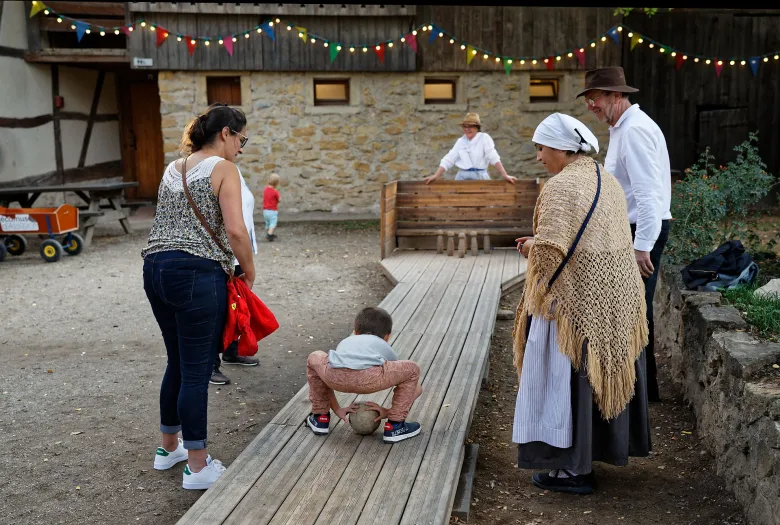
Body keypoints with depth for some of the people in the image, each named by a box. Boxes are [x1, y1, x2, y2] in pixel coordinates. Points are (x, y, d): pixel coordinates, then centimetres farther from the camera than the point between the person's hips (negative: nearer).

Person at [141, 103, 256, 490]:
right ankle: (197, 466, 11)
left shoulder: (173, 169, 17)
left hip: (156, 268, 8)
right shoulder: (222, 168, -6)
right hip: (197, 273, -8)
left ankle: (168, 448, 35)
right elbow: (235, 230, -16)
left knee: (177, 363, 21)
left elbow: (170, 221, 16)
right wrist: (249, 271, -2)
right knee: (197, 371, 0)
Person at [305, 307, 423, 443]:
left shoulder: (345, 342, 44)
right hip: (369, 378, -3)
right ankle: (395, 426, 22)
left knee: (314, 359, 35)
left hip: (335, 376, 3)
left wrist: (337, 410, 53)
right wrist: (389, 411, 40)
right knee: (412, 370, 22)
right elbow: (416, 389, 39)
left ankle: (320, 418, 38)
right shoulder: (387, 349, 38)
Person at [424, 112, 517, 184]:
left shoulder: (484, 138, 1)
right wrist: (436, 176, -2)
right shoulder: (460, 141, 13)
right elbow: (448, 159, 8)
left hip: (480, 177, -3)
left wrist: (505, 175, -19)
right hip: (462, 177, 4)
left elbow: (493, 157, -10)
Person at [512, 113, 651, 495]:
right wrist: (542, 244, 13)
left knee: (565, 377, 2)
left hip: (575, 299, -9)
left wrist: (532, 246, -3)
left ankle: (572, 469, 10)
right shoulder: (607, 181, 10)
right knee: (601, 372, 18)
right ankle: (602, 446, 32)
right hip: (615, 297, 9)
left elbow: (550, 251, -24)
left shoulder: (561, 187, -17)